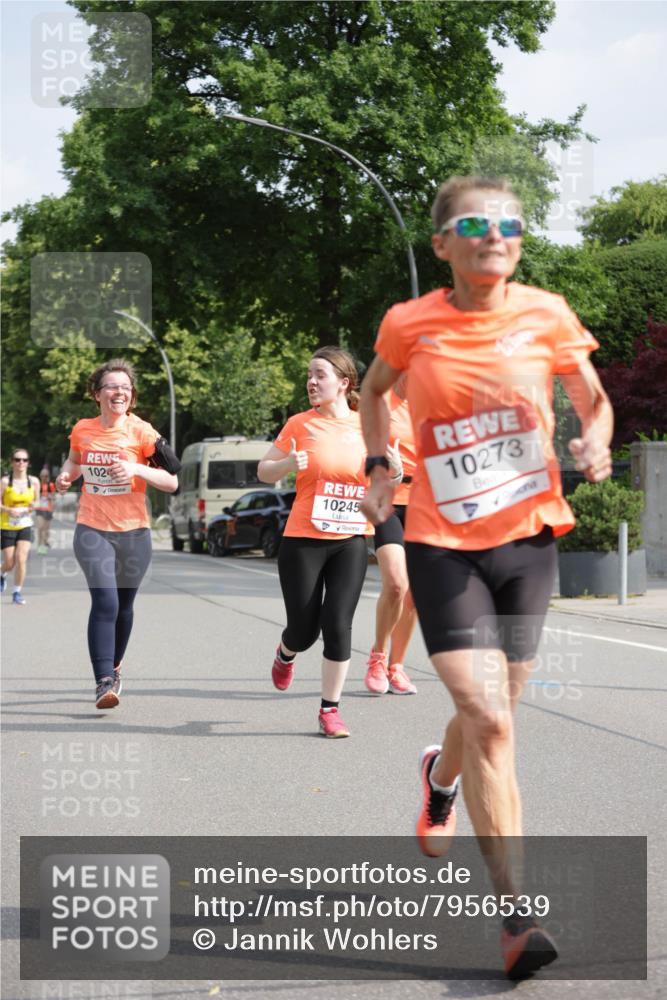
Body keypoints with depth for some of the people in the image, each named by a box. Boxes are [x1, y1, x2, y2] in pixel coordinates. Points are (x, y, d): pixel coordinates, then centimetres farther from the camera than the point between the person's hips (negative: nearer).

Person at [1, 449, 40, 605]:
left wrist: (33, 507, -12)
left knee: (21, 558, -12)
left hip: (25, 526, 2)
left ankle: (17, 592, 2)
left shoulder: (34, 481, -2)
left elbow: (36, 501, 11)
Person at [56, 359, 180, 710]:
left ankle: (114, 667, 37)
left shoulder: (141, 432, -8)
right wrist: (66, 476, 1)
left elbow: (172, 482, -8)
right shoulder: (82, 430, 0)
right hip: (93, 531, 0)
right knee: (104, 603, -16)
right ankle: (104, 682, -17)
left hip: (133, 532, 0)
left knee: (123, 604, 14)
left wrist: (136, 469, -23)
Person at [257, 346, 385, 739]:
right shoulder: (301, 424, -1)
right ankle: (286, 653, 40)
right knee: (304, 629, 2)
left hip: (351, 541, 1)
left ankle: (330, 709, 5)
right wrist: (288, 463, -17)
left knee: (338, 624, -9)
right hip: (304, 541, -1)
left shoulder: (367, 427, 3)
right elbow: (265, 472, 4)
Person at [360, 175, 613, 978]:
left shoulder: (545, 316, -3)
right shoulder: (409, 324, -5)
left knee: (489, 712, 14)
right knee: (487, 718, -15)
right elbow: (374, 392, 17)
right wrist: (378, 473, 6)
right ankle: (514, 914, -9)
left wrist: (595, 442, -9)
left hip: (528, 539, 3)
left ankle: (439, 778, 52)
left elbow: (593, 400, 12)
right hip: (443, 544, -2)